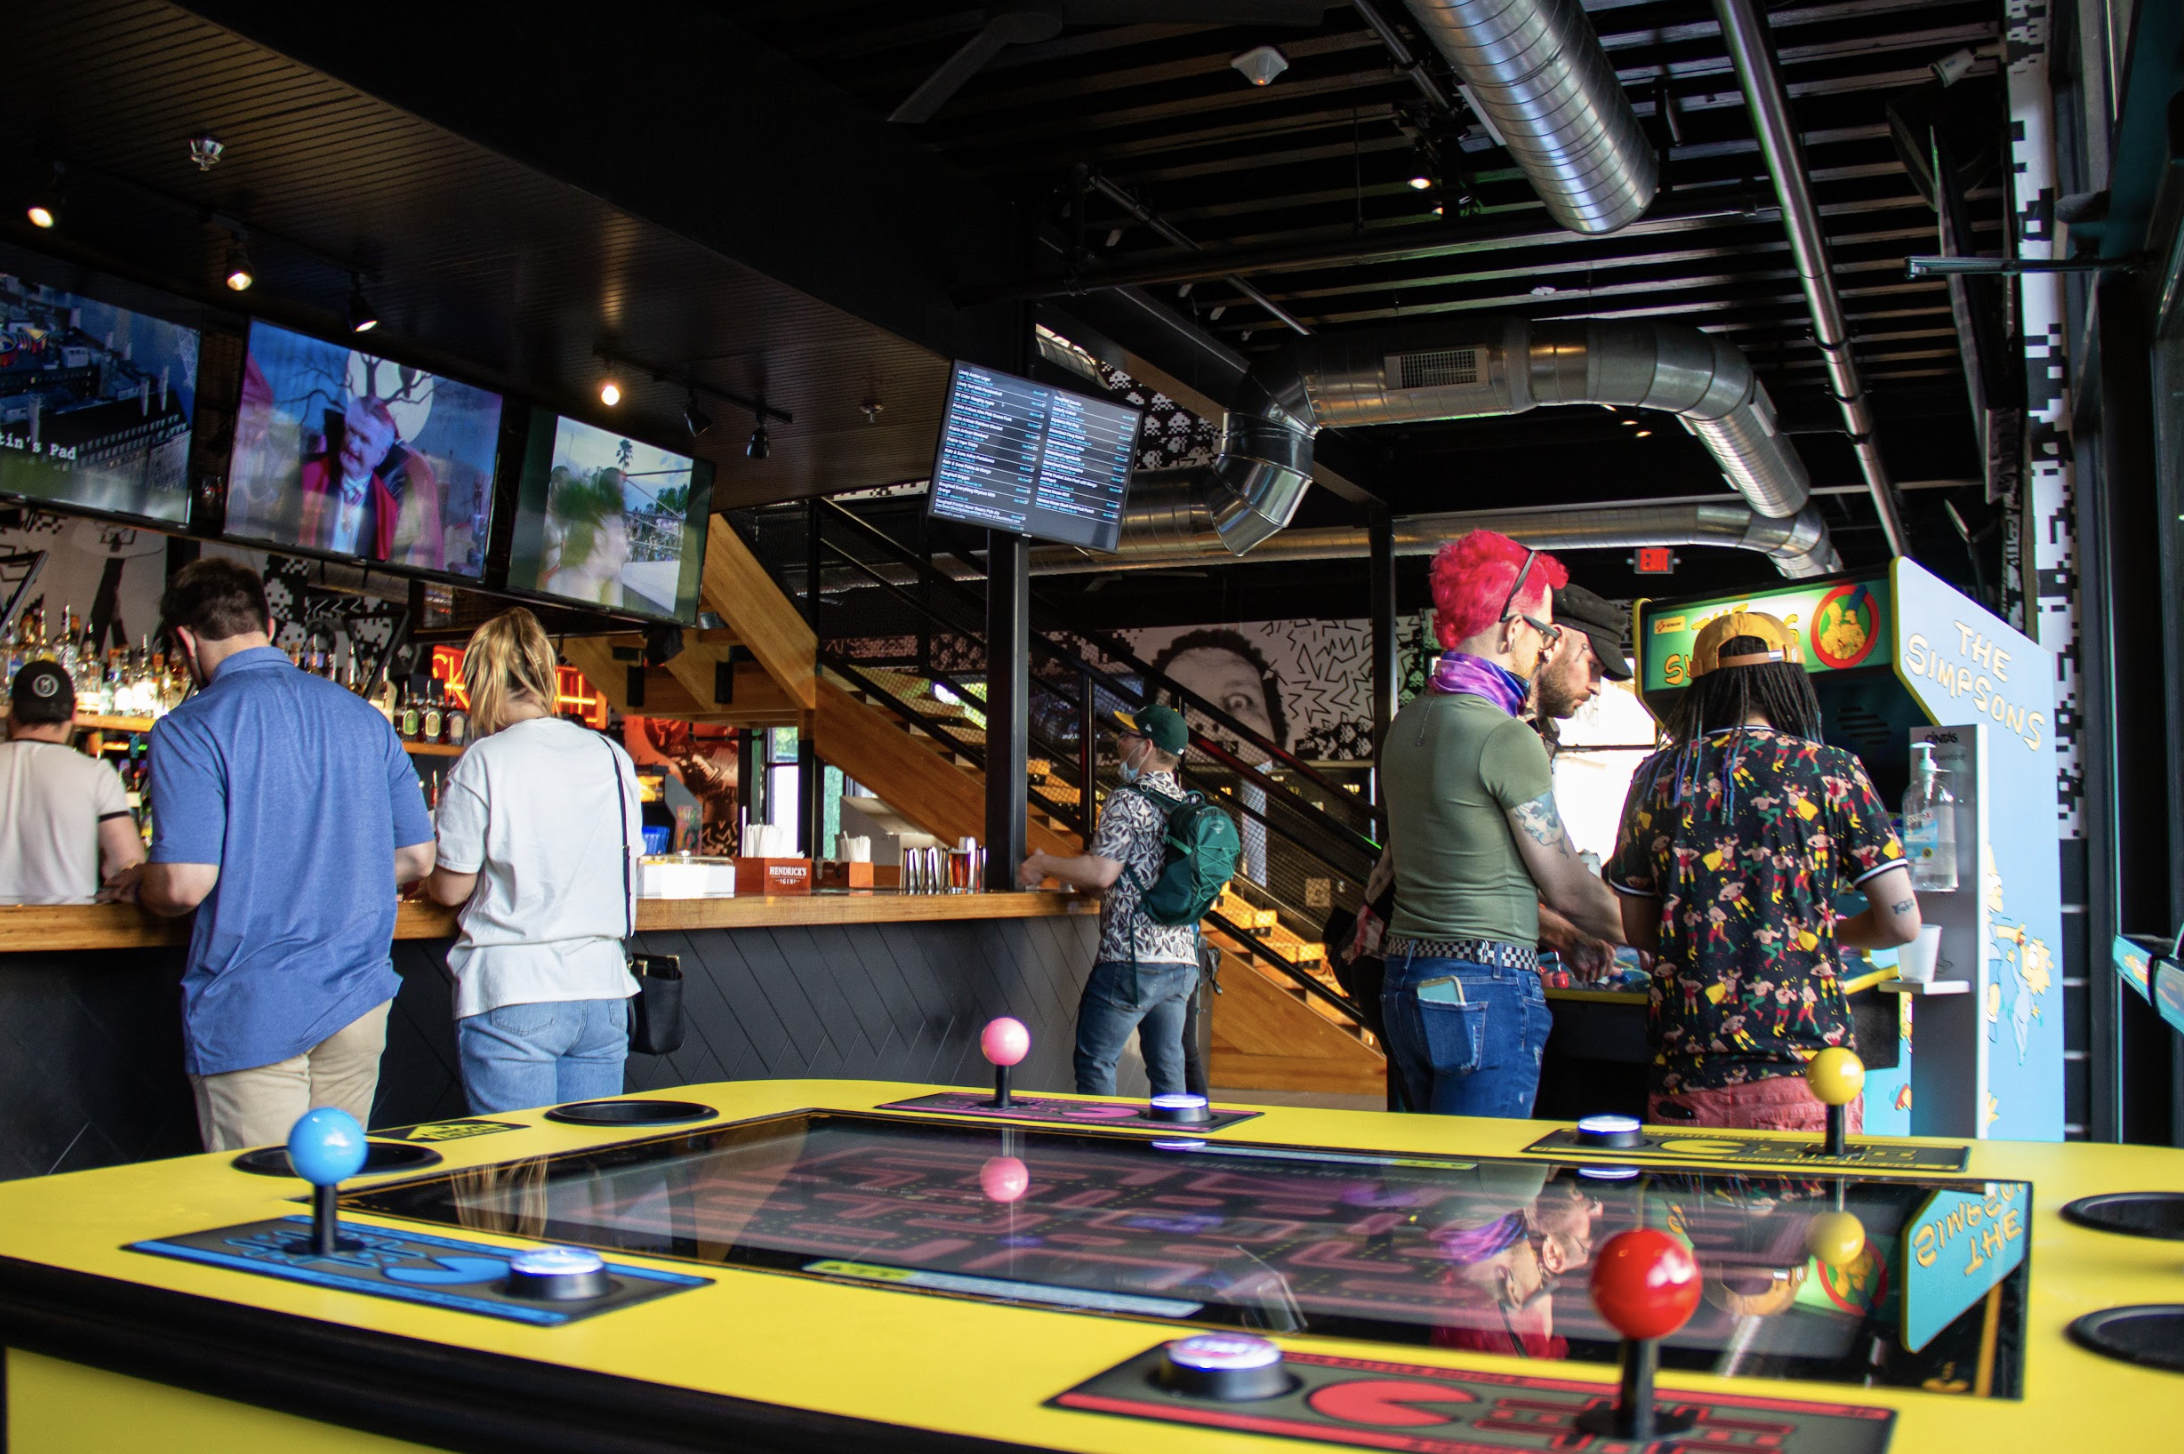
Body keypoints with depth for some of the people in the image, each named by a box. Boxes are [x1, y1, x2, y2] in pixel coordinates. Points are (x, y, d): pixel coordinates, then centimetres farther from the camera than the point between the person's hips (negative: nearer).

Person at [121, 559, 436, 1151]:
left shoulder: (189, 730, -9)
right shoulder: (363, 716, 7)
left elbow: (185, 885, -16)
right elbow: (417, 857, 9)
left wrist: (141, 888, 7)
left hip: (251, 1013, -5)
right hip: (359, 1003, 5)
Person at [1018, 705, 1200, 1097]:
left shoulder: (1128, 800, -10)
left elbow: (1101, 872, -18)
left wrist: (1043, 864, -3)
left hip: (1132, 958, -8)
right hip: (1182, 960, 8)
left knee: (1095, 1062, 1)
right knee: (1167, 1067, 11)